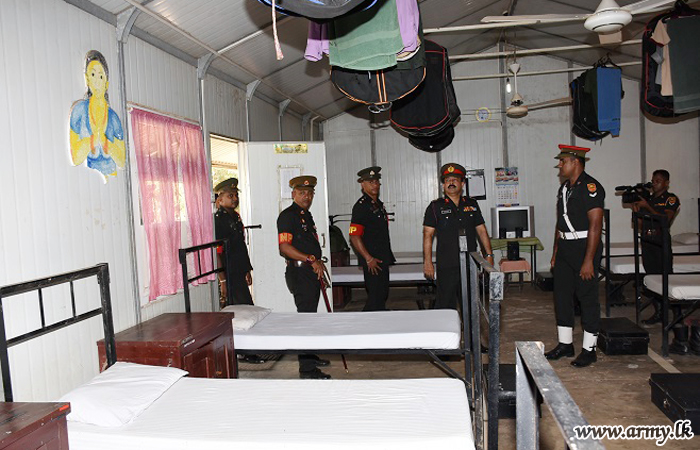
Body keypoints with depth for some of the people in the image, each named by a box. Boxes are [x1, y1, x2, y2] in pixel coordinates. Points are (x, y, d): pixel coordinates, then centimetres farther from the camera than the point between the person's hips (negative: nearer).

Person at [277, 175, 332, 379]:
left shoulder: (306, 215, 17)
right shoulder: (287, 216, -13)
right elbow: (284, 247, -22)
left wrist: (318, 263, 16)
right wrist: (311, 260, -25)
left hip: (311, 272, 10)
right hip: (299, 273, -10)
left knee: (309, 315, 18)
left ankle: (310, 356, 32)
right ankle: (306, 368, -1)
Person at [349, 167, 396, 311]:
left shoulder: (378, 204, 15)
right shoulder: (361, 206, -14)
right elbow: (354, 236, -20)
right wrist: (368, 259, -21)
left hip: (382, 259, 10)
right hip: (372, 261, -9)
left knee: (382, 294, 15)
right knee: (376, 296, -7)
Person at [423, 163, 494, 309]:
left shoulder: (472, 204, 11)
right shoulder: (435, 207, 0)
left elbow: (481, 231, 14)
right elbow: (428, 235, -3)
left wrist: (489, 255, 8)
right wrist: (427, 262, -9)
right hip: (446, 266, -4)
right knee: (445, 304, -2)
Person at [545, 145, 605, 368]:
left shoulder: (590, 187, -13)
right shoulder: (565, 187, 14)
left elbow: (595, 225, -18)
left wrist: (588, 261, -21)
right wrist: (555, 252, 17)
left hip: (585, 247, -9)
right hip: (565, 248, 9)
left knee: (587, 297, 0)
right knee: (561, 295, 12)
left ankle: (589, 349, 12)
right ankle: (565, 344, 24)